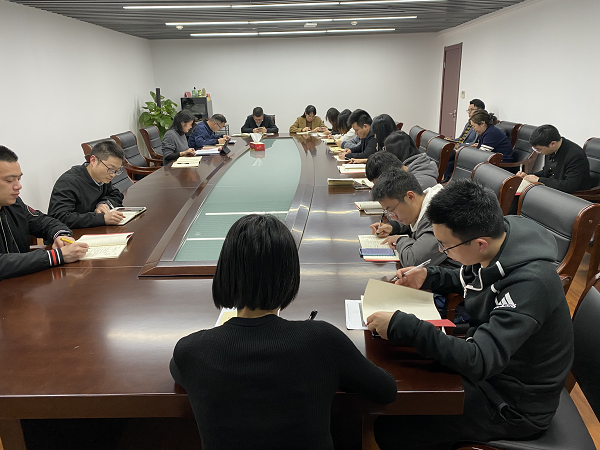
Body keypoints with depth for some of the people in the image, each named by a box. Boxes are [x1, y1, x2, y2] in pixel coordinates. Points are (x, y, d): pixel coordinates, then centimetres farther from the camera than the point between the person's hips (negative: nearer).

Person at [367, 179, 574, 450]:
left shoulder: (529, 284, -34)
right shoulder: (499, 233, -9)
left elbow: (479, 362, -37)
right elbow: (471, 280, 14)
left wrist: (401, 326, -36)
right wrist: (429, 278, -2)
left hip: (515, 404, -8)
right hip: (489, 362, 8)